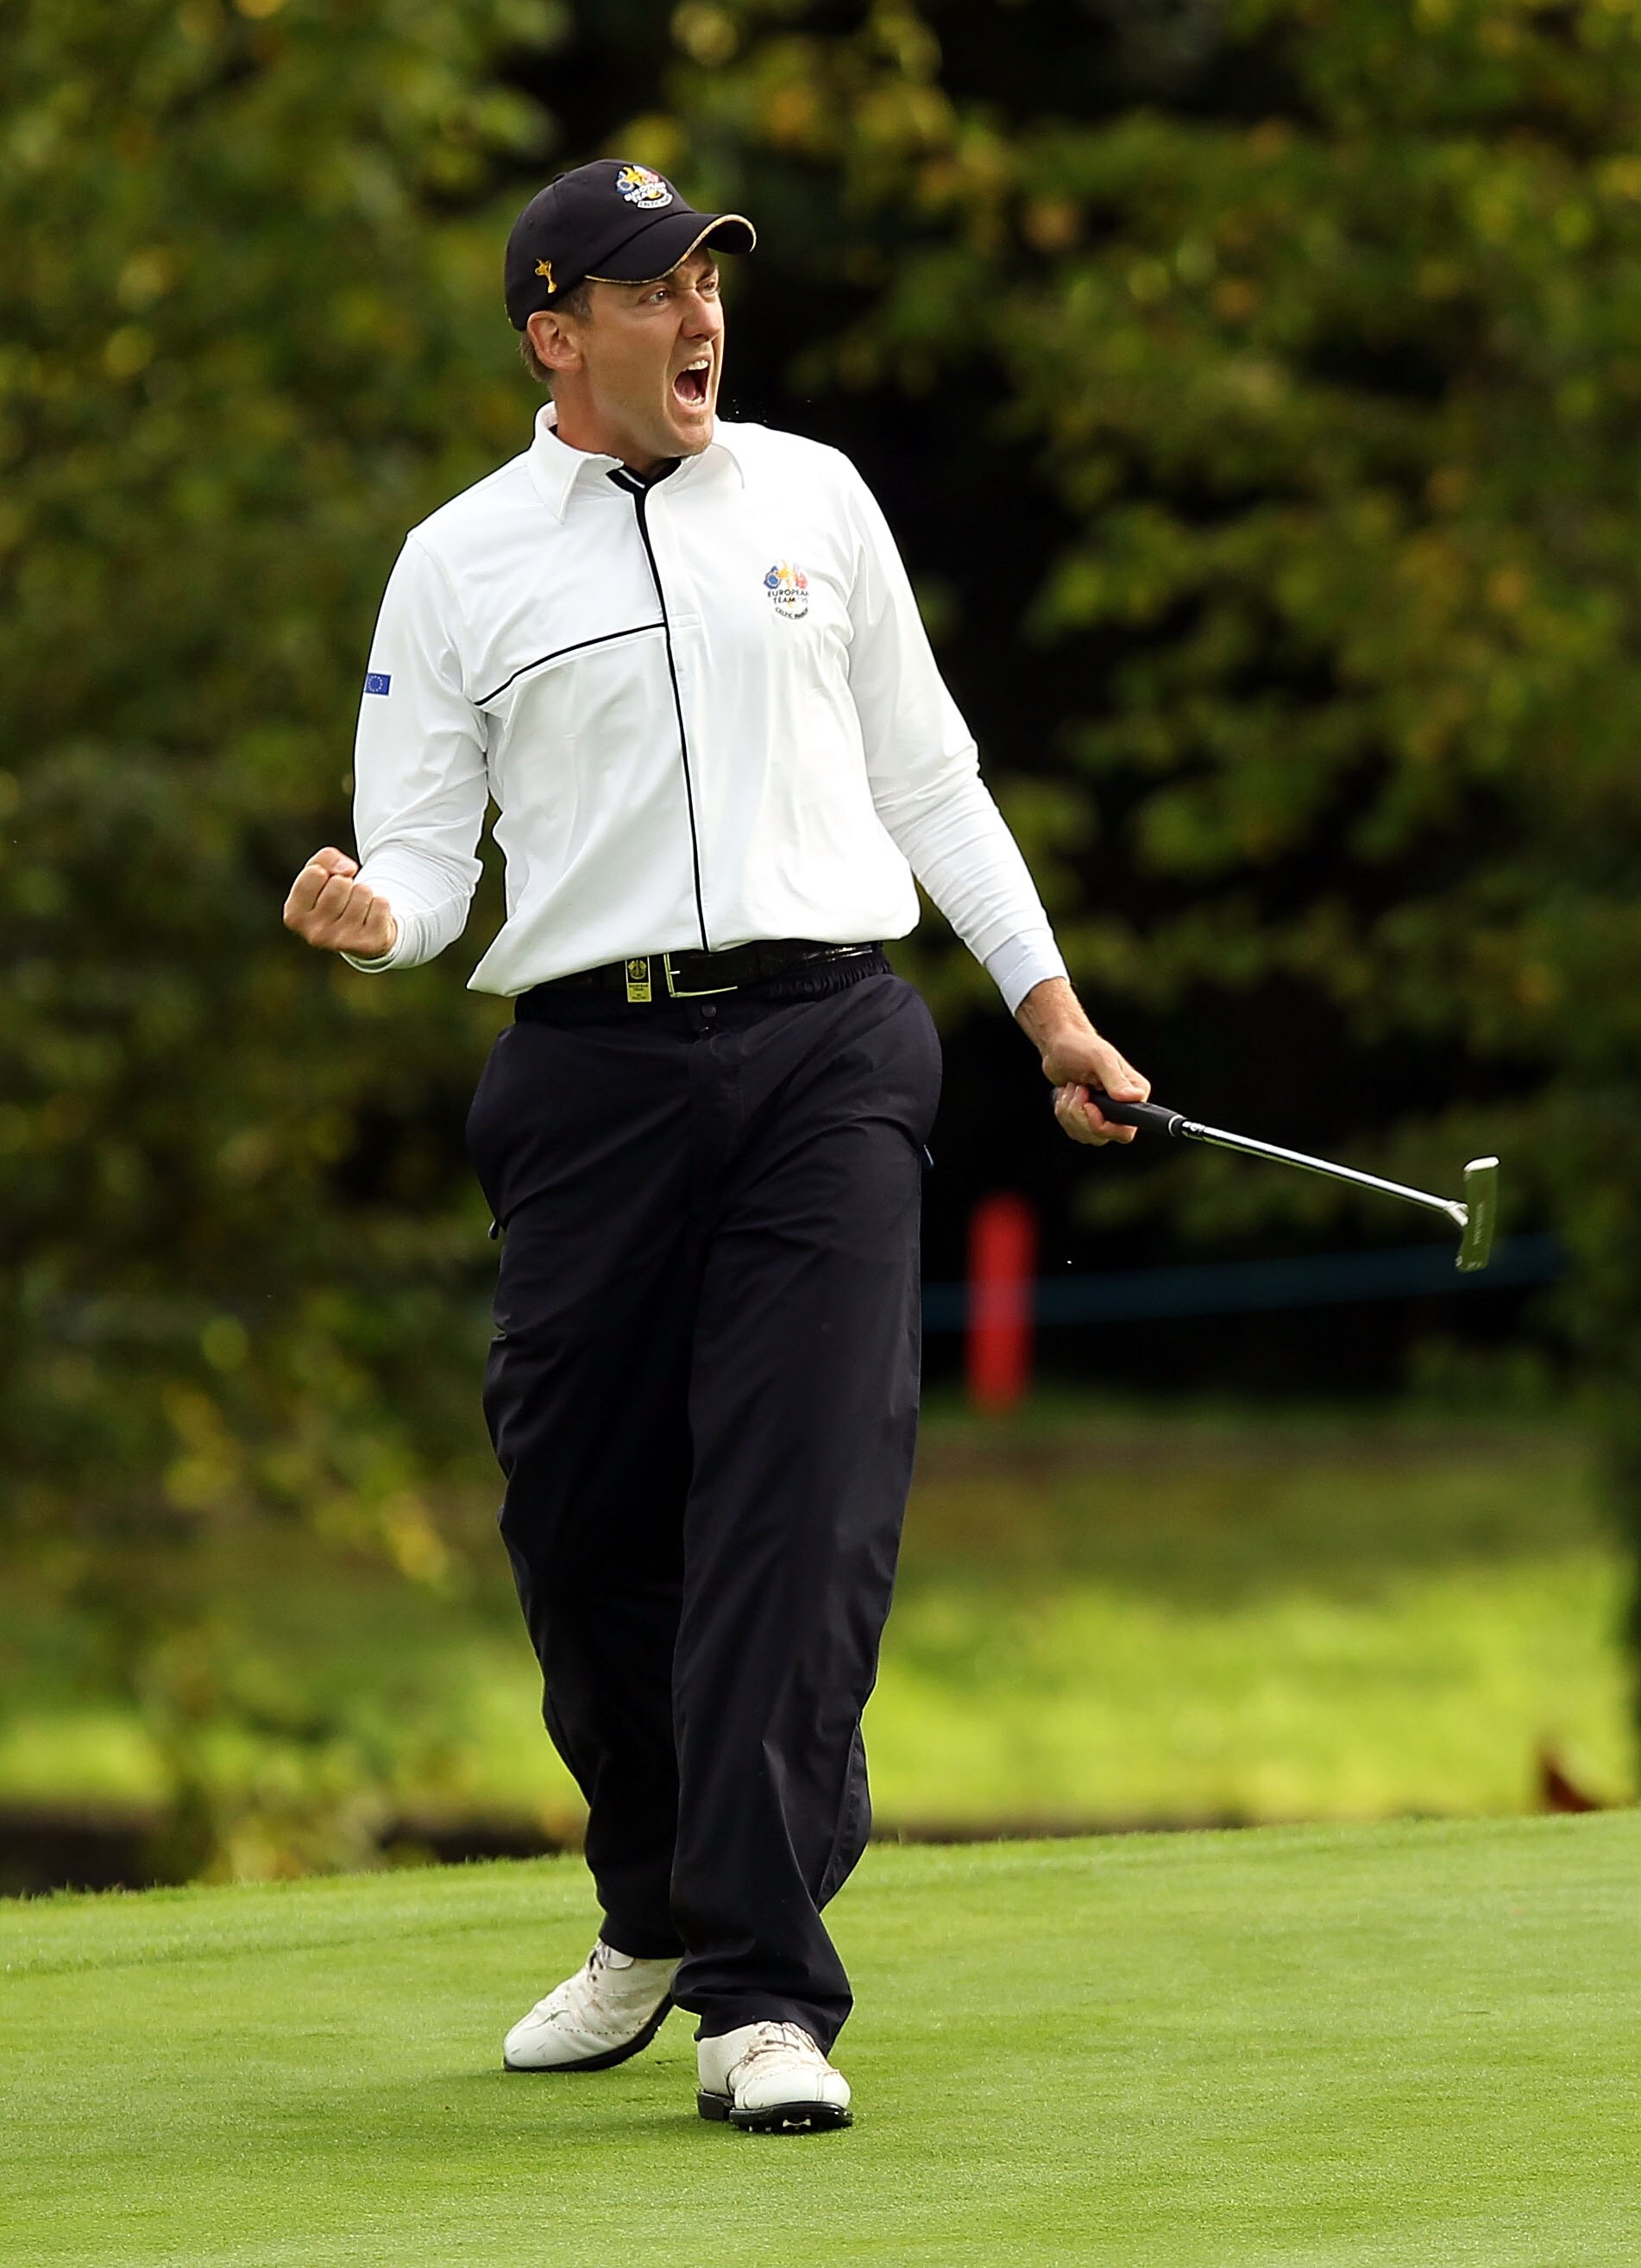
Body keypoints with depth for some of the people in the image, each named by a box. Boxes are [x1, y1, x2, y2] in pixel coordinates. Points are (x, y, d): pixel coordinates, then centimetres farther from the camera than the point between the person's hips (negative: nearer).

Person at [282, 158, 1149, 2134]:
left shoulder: (812, 496, 14)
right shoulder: (459, 563, 8)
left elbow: (923, 770, 20)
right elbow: (421, 854, 5)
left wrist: (1049, 1001, 16)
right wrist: (369, 917, -18)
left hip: (824, 1051, 0)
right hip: (592, 1066, 0)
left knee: (801, 1513, -12)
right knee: (582, 1524, 2)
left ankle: (766, 1999, -16)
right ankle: (658, 1915, 28)